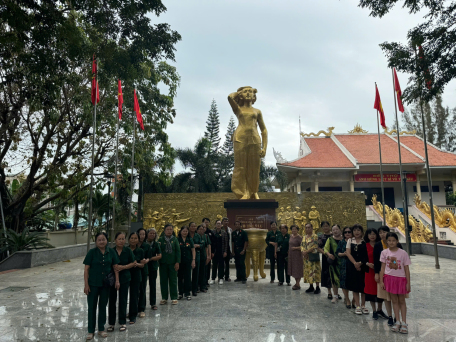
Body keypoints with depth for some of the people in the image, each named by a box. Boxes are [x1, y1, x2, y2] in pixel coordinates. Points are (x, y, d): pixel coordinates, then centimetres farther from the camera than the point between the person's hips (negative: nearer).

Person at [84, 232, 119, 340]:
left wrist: (117, 280, -2)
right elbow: (86, 269, -7)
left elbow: (115, 267, 3)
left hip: (106, 284, 2)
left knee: (103, 306, 13)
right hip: (93, 284, -2)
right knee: (92, 306, 7)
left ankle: (101, 329, 27)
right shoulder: (92, 252, -9)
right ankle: (91, 331, 21)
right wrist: (86, 284, -10)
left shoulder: (111, 252, -3)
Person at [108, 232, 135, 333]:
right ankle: (111, 323, 20)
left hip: (124, 278, -1)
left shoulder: (128, 251, -3)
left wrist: (123, 267, -13)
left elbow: (133, 263, 0)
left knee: (123, 300, 4)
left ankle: (123, 322, 19)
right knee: (112, 300, 6)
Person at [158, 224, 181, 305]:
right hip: (163, 263, 1)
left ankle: (174, 298, 17)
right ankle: (164, 298, 21)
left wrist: (177, 262, -6)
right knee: (163, 281, 8)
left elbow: (178, 251, 0)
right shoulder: (161, 239, 2)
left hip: (173, 263, -1)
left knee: (173, 280, 6)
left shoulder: (175, 239, 1)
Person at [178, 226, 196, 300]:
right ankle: (180, 293, 18)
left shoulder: (190, 240, 5)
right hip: (180, 261, -1)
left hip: (188, 261, 1)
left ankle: (187, 293, 12)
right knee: (180, 277, 7)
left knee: (188, 277, 3)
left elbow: (193, 250, 6)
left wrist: (193, 260, -2)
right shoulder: (177, 240, 0)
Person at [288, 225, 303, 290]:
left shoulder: (299, 237, -13)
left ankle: (298, 284, 6)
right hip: (291, 255, 8)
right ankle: (297, 283, 24)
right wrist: (288, 252, 13)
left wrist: (295, 248, -17)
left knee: (297, 269, -2)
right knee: (293, 269, 13)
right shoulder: (291, 236, 10)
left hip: (297, 255, -8)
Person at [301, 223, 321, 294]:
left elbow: (314, 247, -16)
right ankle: (311, 287, 19)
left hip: (313, 257, -7)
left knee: (315, 271, -5)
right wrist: (303, 252, -7)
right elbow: (302, 246, 12)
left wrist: (306, 251, -16)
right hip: (306, 257, 7)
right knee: (308, 271, 9)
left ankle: (317, 287, 4)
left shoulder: (315, 236, -9)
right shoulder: (304, 237, 14)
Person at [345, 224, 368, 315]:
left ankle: (363, 306, 17)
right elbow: (348, 253, 0)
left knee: (363, 286, 2)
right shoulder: (350, 241, 7)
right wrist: (355, 263, -12)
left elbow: (367, 255, -5)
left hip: (363, 266, -2)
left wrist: (360, 263, -15)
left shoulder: (365, 241, 0)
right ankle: (358, 306, 13)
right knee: (354, 286, 4)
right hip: (352, 266, 2)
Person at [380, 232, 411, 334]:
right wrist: (381, 281, 0)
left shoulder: (403, 253, -7)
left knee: (402, 301, 8)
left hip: (401, 279, -1)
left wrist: (408, 283, -3)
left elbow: (406, 269, -2)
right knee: (394, 300, 8)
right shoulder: (384, 252, -3)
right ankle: (398, 322, 17)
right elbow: (383, 267, 2)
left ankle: (404, 323, 16)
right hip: (389, 278, 1)